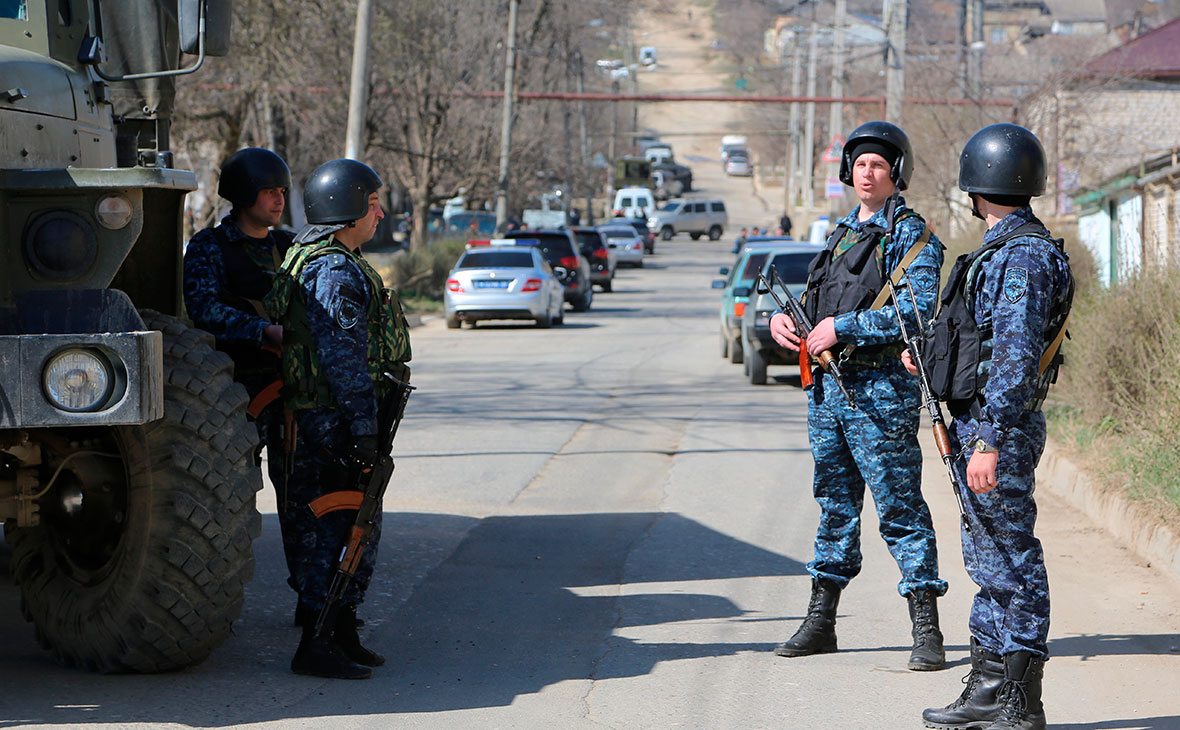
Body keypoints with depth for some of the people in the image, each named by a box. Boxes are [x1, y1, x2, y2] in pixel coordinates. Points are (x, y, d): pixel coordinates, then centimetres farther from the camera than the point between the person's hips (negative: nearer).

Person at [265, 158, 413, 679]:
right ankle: (318, 644, -6)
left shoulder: (327, 262, 20)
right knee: (336, 526, -8)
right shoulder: (335, 270, -15)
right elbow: (342, 355, -21)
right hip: (334, 419, -11)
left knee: (358, 525, 15)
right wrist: (363, 423, -22)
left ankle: (342, 634, 22)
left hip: (330, 417, 11)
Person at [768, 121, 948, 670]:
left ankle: (926, 630, -4)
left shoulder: (910, 236, -7)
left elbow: (918, 312, -19)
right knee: (835, 505, 14)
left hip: (880, 389, -8)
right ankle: (820, 621, 21)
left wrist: (842, 327, -19)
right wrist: (783, 318, 1)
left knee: (901, 509, -7)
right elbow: (816, 301, 23)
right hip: (827, 387, 8)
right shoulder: (844, 232, 18)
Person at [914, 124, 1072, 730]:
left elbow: (1016, 360, -24)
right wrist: (930, 357, 38)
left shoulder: (1024, 258, -18)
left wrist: (989, 442, -28)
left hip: (998, 429, -10)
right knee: (989, 561, 14)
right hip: (979, 426, 10)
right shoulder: (1006, 250, 14)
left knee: (1010, 563, -6)